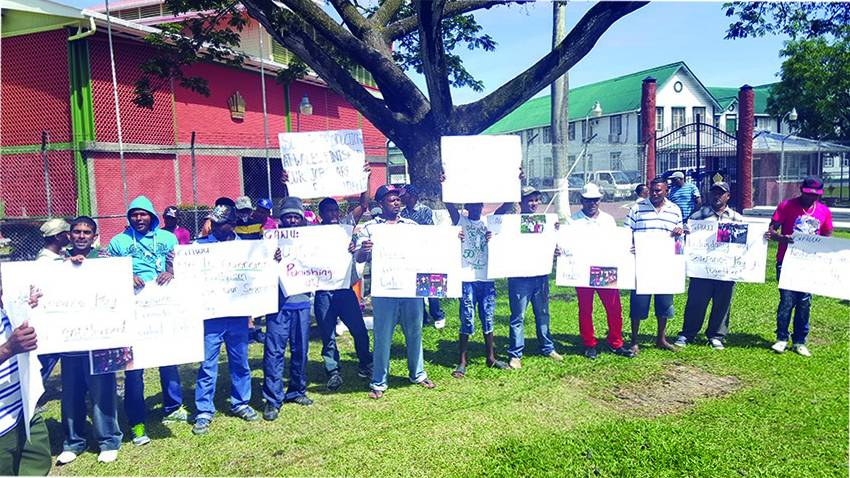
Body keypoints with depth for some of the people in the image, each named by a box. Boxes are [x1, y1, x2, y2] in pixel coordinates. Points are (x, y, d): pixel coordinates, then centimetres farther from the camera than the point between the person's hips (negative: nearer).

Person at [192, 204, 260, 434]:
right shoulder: (202, 245, 0)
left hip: (238, 313, 2)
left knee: (240, 362, 13)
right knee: (208, 365, 1)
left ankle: (240, 404, 29)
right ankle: (204, 412, 14)